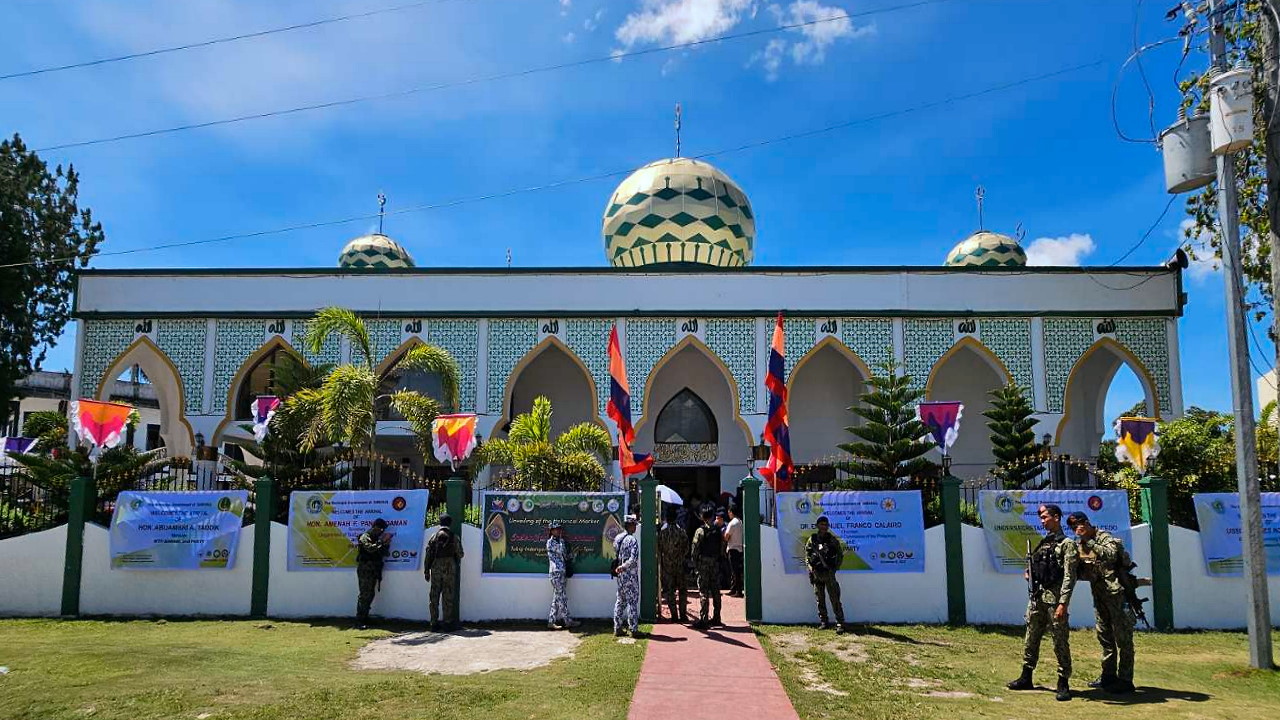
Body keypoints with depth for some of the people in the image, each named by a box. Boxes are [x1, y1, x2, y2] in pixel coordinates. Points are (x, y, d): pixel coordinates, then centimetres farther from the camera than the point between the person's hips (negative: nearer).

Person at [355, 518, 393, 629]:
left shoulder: (376, 539, 19)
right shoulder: (365, 537, -6)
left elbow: (383, 553, 15)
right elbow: (370, 548, -25)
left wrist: (386, 544, 0)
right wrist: (382, 541, -22)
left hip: (373, 571, 8)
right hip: (365, 570, -8)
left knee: (370, 595, 10)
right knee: (364, 595, -11)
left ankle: (364, 618, 15)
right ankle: (359, 621, -10)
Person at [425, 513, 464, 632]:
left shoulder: (434, 537, 5)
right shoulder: (454, 537, 1)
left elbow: (428, 554, 4)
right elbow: (460, 554, 3)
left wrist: (426, 570, 9)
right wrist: (457, 563, 25)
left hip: (436, 567, 2)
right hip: (449, 568, -2)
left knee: (434, 596, 6)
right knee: (448, 596, 2)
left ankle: (434, 623, 7)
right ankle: (447, 622, 1)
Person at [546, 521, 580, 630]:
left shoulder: (560, 542, 19)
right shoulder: (550, 542, -6)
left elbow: (566, 556, 19)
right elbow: (561, 551, -17)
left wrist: (573, 554, 1)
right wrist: (561, 539, -9)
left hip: (563, 572, 8)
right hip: (556, 572, -8)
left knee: (557, 598, 7)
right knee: (562, 597, -6)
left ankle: (551, 621, 10)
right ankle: (568, 621, -4)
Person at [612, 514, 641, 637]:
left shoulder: (617, 538, 7)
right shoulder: (632, 540, -17)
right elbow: (633, 559, -25)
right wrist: (623, 567, -16)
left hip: (620, 575, 7)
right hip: (631, 575, -7)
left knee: (620, 601, 14)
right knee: (632, 602, 0)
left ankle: (617, 628, 17)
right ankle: (633, 629, 4)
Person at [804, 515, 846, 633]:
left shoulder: (833, 540, 3)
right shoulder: (811, 540, 6)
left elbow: (840, 555, 9)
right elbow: (807, 555, 10)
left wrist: (835, 568, 1)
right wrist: (811, 567, -1)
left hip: (829, 573, -2)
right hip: (816, 574, 2)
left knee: (835, 599, -6)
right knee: (820, 600, 7)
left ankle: (840, 623, -5)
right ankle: (824, 622, 16)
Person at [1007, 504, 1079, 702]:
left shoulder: (1066, 544, -7)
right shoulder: (1043, 543, 16)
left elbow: (1069, 577, -14)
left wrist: (1063, 603, -19)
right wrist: (1029, 573, 6)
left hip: (1054, 597, -8)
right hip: (1036, 596, 8)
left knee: (1060, 641, -2)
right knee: (1031, 638, 12)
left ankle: (1063, 683, 5)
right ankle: (1026, 677, 21)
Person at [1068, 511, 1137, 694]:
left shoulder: (1105, 538, -13)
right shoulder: (1079, 544, 9)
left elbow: (1111, 554, -34)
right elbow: (1080, 571, 14)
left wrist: (1089, 541, -33)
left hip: (1117, 592, -8)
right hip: (1099, 594, 8)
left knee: (1122, 637, -3)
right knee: (1104, 635, 14)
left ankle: (1125, 680, 2)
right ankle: (1108, 675, 24)